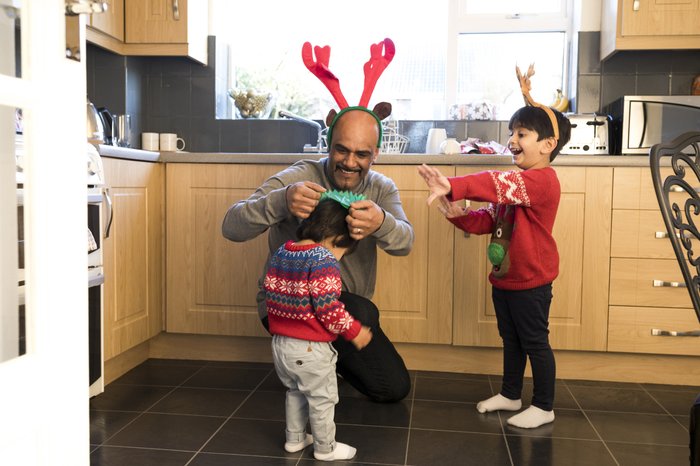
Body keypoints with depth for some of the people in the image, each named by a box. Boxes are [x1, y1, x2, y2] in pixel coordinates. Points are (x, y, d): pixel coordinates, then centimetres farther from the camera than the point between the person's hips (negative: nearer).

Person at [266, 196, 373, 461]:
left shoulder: (281, 253, 5)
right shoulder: (324, 260, -20)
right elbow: (328, 309, -24)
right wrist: (354, 331, -11)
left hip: (280, 343, 8)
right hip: (310, 349, -8)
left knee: (295, 392, 26)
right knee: (321, 399, 11)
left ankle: (294, 439, 38)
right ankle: (325, 449, 25)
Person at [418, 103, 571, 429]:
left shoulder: (542, 181, -21)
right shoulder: (516, 183, 12)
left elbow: (499, 184, -40)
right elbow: (487, 220, 8)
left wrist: (453, 186, -50)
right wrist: (458, 214, -11)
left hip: (530, 282, -9)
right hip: (504, 278, 9)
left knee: (534, 341, 4)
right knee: (510, 338, 20)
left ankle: (543, 407, 20)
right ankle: (510, 395, 36)